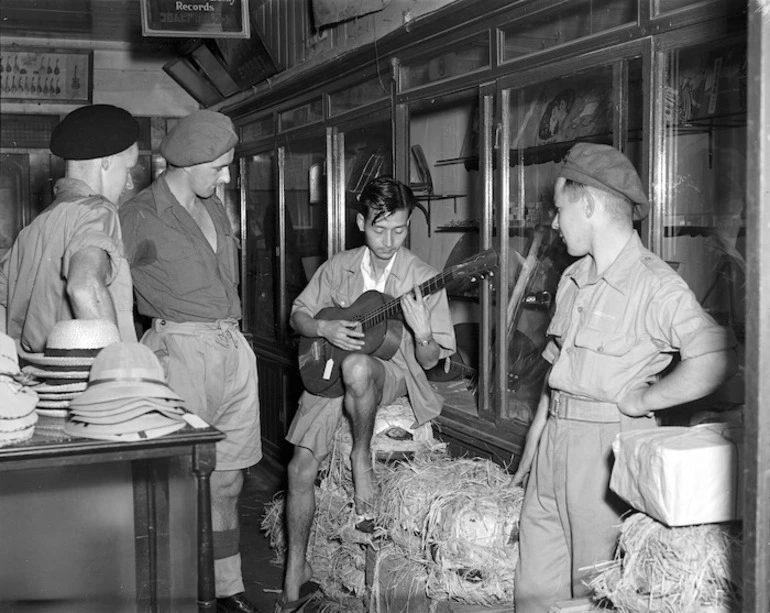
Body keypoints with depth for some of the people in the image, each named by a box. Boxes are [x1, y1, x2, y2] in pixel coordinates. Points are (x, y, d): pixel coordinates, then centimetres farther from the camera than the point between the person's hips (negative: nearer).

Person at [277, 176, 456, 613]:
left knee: (357, 365, -39)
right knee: (302, 468, -9)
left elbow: (430, 361, -6)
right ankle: (297, 577, 5)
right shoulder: (339, 268, 3)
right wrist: (325, 328, -9)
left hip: (394, 376, -4)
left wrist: (423, 334, -29)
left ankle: (363, 457, -13)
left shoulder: (421, 278, -7)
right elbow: (299, 315, 12)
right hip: (330, 375, 4)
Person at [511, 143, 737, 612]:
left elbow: (717, 359, -30)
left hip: (606, 445, -8)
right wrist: (536, 436, 20)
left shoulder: (656, 284, -15)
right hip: (555, 438, 8)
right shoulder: (573, 279, 13)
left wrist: (639, 401, -20)